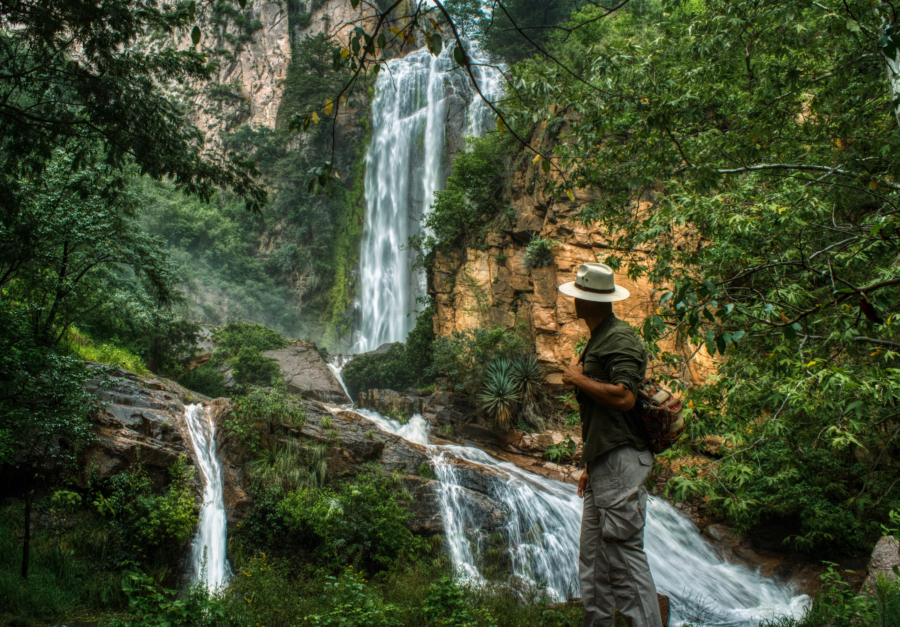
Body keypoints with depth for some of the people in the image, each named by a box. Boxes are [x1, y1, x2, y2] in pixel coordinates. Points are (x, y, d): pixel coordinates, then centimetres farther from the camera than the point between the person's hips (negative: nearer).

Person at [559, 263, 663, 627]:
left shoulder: (619, 339, -12)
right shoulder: (597, 340, 19)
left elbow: (624, 397, -26)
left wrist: (578, 378, -12)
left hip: (621, 461, -10)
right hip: (604, 466, 10)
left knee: (624, 555, -8)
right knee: (592, 558, 14)